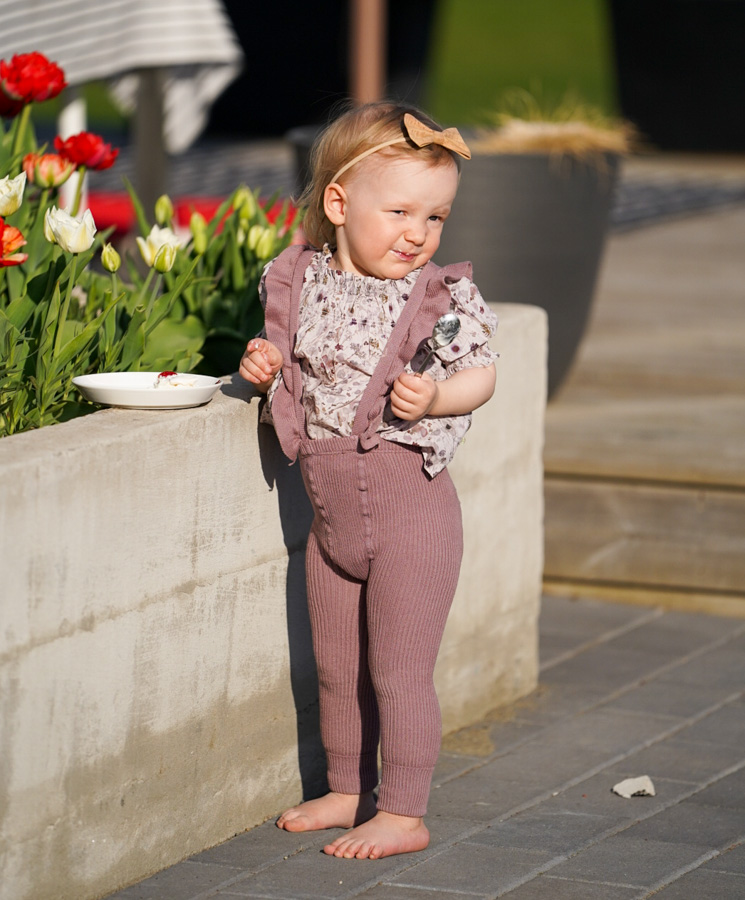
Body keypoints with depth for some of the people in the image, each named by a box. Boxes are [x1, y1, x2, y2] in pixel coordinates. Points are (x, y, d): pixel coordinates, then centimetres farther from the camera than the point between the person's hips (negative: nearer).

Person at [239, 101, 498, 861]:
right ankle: (348, 791, 33)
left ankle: (404, 814, 8)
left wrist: (436, 396, -24)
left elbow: (481, 375, -5)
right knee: (336, 668, 17)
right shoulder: (297, 283, 2)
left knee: (399, 671, -2)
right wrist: (264, 365, -6)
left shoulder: (446, 296, -9)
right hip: (331, 508, 5)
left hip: (411, 506, -5)